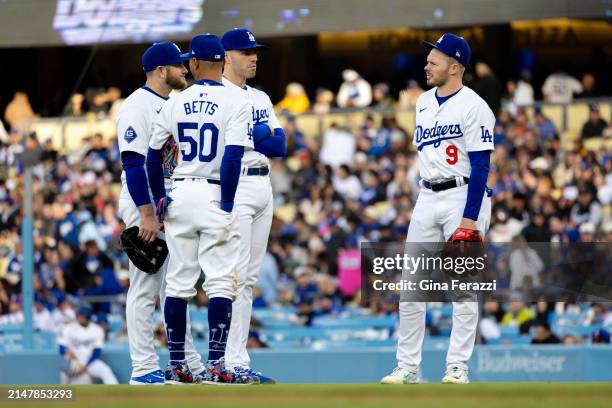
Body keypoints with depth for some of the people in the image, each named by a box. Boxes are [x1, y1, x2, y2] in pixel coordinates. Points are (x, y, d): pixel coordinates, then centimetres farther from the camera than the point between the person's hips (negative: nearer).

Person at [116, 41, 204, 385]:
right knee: (145, 288, -6)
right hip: (146, 206, -9)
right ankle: (144, 369, -4)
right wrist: (147, 215, -24)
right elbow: (133, 163, -19)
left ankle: (190, 366, 15)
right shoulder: (138, 106, -12)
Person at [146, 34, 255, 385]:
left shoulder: (175, 103, 6)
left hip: (179, 194, 4)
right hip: (215, 195, -4)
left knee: (178, 283, 9)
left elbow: (153, 156, 9)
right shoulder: (236, 101, -6)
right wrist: (226, 208, -13)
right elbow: (233, 157, -15)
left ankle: (176, 366, 12)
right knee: (220, 283, -2)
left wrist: (160, 199, 18)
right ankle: (215, 366, -8)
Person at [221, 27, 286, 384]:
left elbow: (280, 146, 6)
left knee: (249, 278, 8)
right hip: (234, 187, -8)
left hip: (264, 187, 8)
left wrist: (246, 132, -8)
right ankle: (234, 363, -13)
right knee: (236, 276, -12)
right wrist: (263, 133, -10)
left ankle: (238, 359, 11)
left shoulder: (261, 98, 17)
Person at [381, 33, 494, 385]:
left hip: (464, 197, -7)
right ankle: (407, 368, 7)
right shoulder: (424, 103, 13)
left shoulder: (473, 106, -10)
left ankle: (458, 367, 1)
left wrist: (469, 219, -20)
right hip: (428, 198, 7)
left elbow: (480, 166, -14)